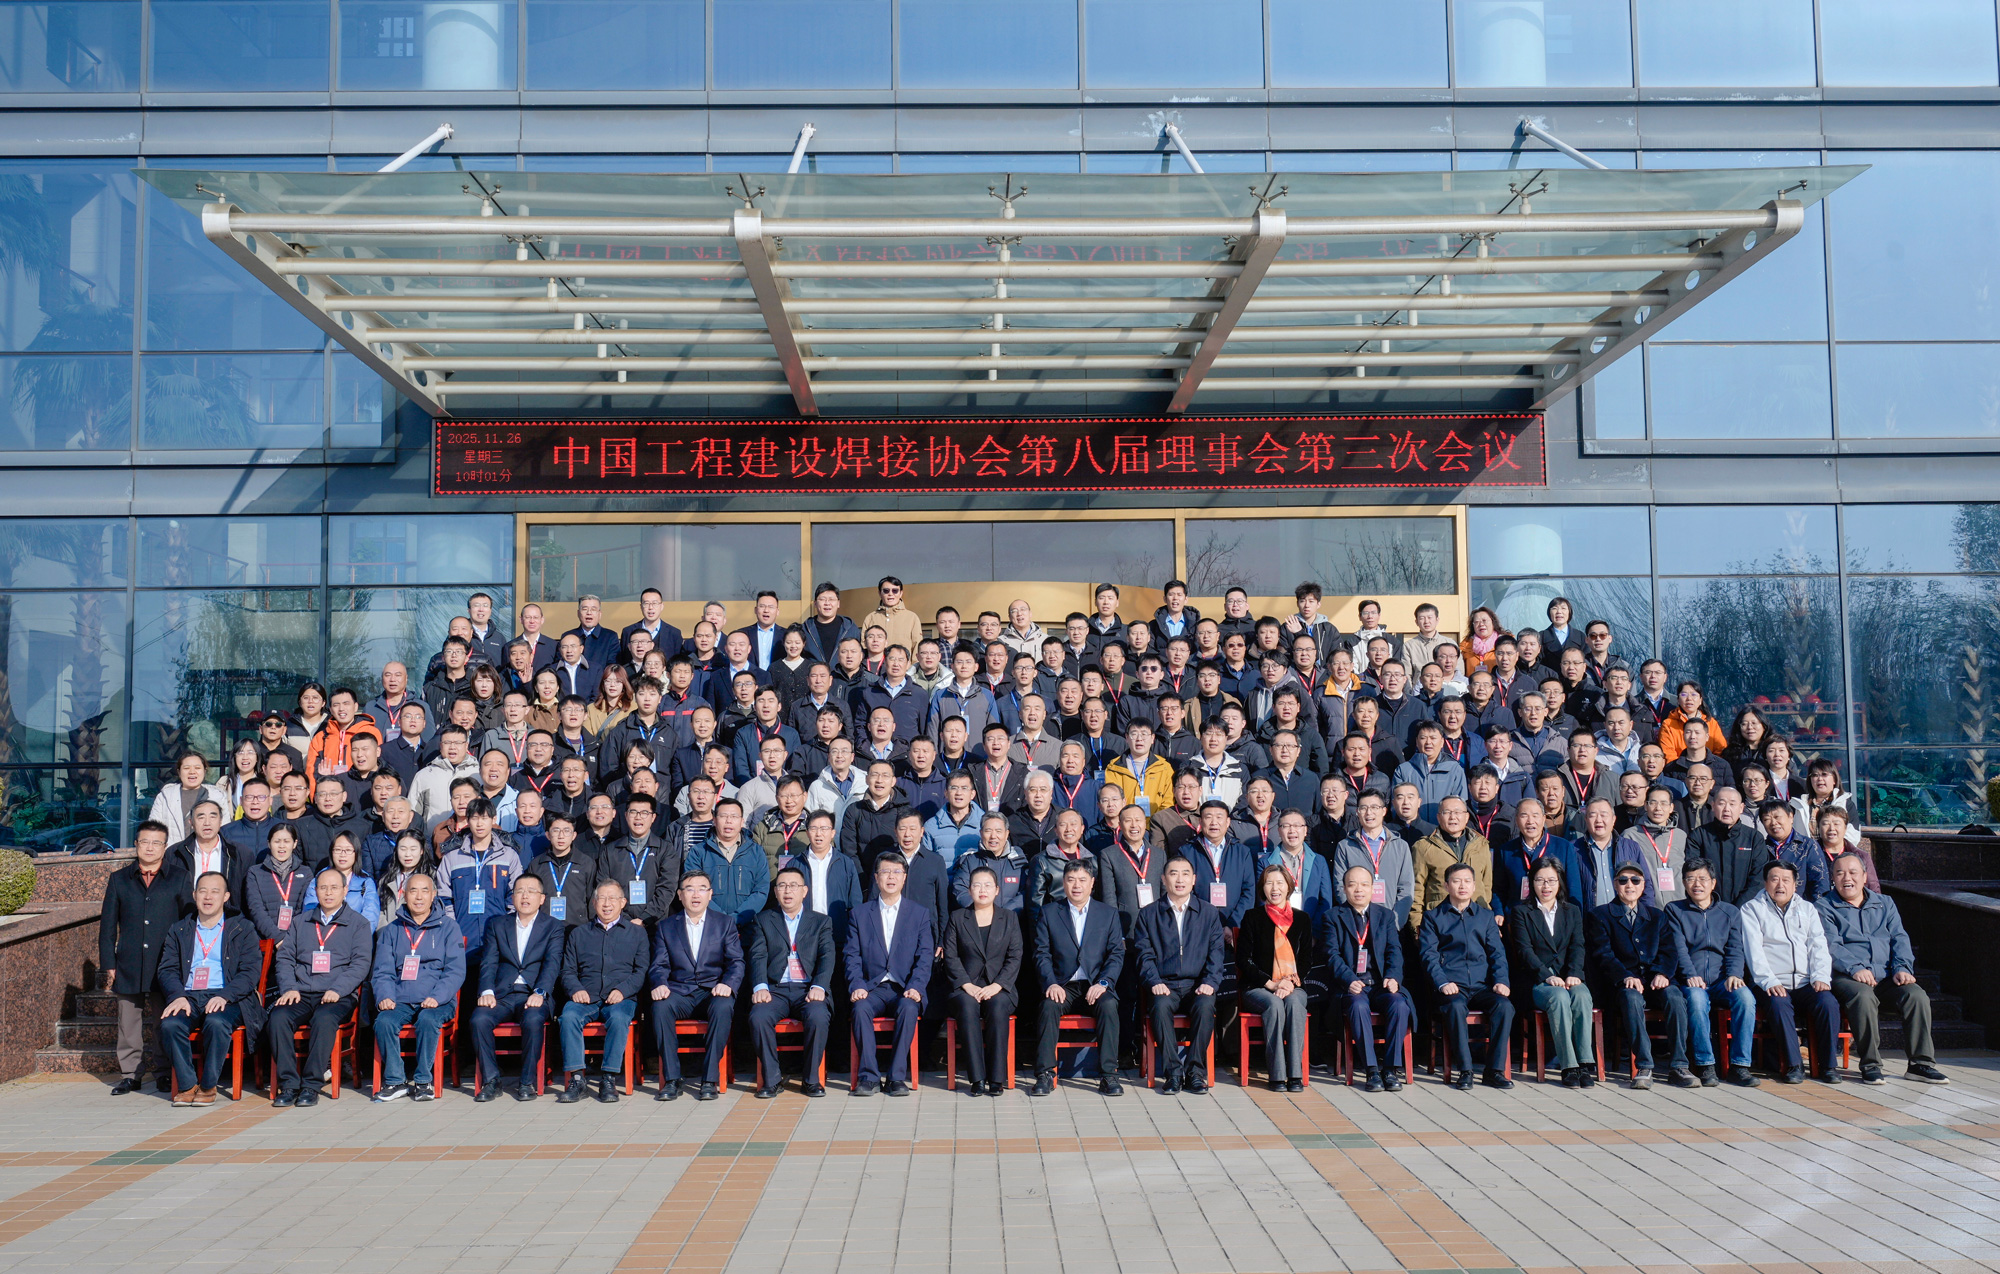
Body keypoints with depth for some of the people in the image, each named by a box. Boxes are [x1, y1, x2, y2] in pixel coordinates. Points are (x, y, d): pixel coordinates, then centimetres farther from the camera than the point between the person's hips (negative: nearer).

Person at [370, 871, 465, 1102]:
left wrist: (437, 997, -16)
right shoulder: (391, 931, 17)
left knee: (427, 1020, -33)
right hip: (400, 1001, 2)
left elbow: (455, 971, 1)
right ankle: (394, 1081, -14)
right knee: (383, 1022, -28)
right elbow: (383, 971, 11)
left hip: (438, 1002, -2)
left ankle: (423, 1081, -19)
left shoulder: (448, 927, 9)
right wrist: (384, 996, -11)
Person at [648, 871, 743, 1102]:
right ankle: (671, 1079, -25)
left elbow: (736, 962, 3)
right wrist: (660, 984, -17)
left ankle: (710, 1079, -27)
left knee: (723, 1007, -35)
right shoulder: (666, 927, 16)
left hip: (713, 991, -1)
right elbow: (659, 965, 7)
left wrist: (727, 984, -19)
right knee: (660, 1006, -32)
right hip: (679, 993, 1)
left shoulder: (725, 923, 13)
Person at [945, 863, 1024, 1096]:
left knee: (998, 1006, -34)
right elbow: (951, 957, 3)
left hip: (999, 988, 0)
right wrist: (967, 985, -13)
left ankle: (996, 1078, -28)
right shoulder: (957, 918, 12)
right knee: (967, 1006, -34)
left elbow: (1014, 958, 3)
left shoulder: (1009, 920, 13)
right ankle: (976, 1078, -31)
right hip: (966, 987, 0)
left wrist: (996, 986, -13)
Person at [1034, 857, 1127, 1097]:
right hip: (1063, 987, 0)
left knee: (1109, 1005, -31)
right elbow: (1042, 954, 3)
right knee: (1049, 1006, -31)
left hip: (1096, 987, 0)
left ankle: (1108, 1074, -26)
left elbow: (1117, 954, 4)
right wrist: (1051, 983, -15)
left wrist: (1103, 983, -13)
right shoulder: (1048, 914, 11)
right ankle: (1045, 1075, -27)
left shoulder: (1109, 914, 12)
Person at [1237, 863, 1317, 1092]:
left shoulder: (1302, 919, 14)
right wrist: (1271, 984, -11)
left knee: (1294, 1002, -32)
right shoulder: (1253, 917, 8)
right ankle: (1277, 1075, -32)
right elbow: (1243, 959, 2)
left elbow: (1307, 959, 10)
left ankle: (1295, 1073, -32)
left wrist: (1290, 983, -10)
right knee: (1274, 1004, -33)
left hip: (1293, 987, 1)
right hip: (1257, 987, -1)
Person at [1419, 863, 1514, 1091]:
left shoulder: (1485, 915, 19)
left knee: (1505, 1005, -28)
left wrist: (1500, 981, -5)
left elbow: (1497, 952, 13)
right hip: (1452, 986, -2)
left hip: (1482, 985, 3)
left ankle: (1495, 1070, -18)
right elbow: (1429, 955, 1)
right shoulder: (1433, 916, 11)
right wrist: (1442, 983, -15)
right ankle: (1465, 1071, -25)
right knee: (1456, 1007, -35)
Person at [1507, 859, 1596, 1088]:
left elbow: (1578, 946, 6)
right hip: (1536, 981, -3)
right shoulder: (1521, 912, 9)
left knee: (1582, 996, -32)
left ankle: (1585, 1063, -31)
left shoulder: (1572, 911, 19)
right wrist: (1547, 976, -19)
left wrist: (1573, 974, -13)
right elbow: (1524, 950, -3)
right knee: (1559, 997, -35)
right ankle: (1568, 1066, -33)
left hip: (1569, 978, 3)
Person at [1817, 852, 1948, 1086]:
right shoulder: (1825, 907, 9)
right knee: (1864, 997, -35)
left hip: (1887, 977, 4)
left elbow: (1900, 938, 11)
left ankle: (1921, 1063, -15)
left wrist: (1902, 967, -9)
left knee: (1917, 996, -25)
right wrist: (1855, 968, -21)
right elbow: (1831, 945, -5)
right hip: (1847, 977, -4)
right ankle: (1870, 1065, -25)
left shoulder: (1884, 904, 22)